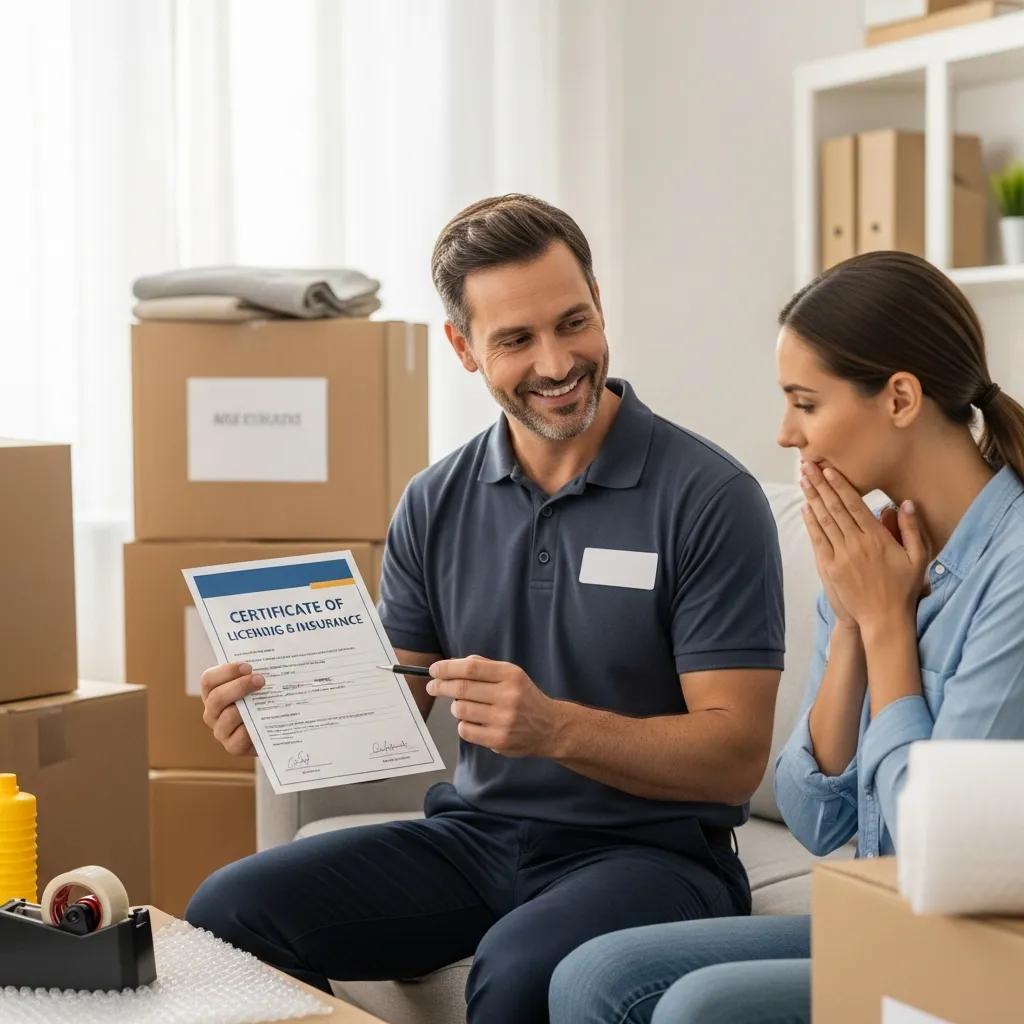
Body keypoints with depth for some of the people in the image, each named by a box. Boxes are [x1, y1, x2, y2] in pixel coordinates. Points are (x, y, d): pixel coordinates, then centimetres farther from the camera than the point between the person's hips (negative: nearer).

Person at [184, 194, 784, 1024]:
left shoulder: (708, 497, -11)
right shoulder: (435, 506, 5)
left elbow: (736, 755, -14)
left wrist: (554, 727, -29)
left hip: (651, 850, -4)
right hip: (475, 834, 5)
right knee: (230, 911, -16)